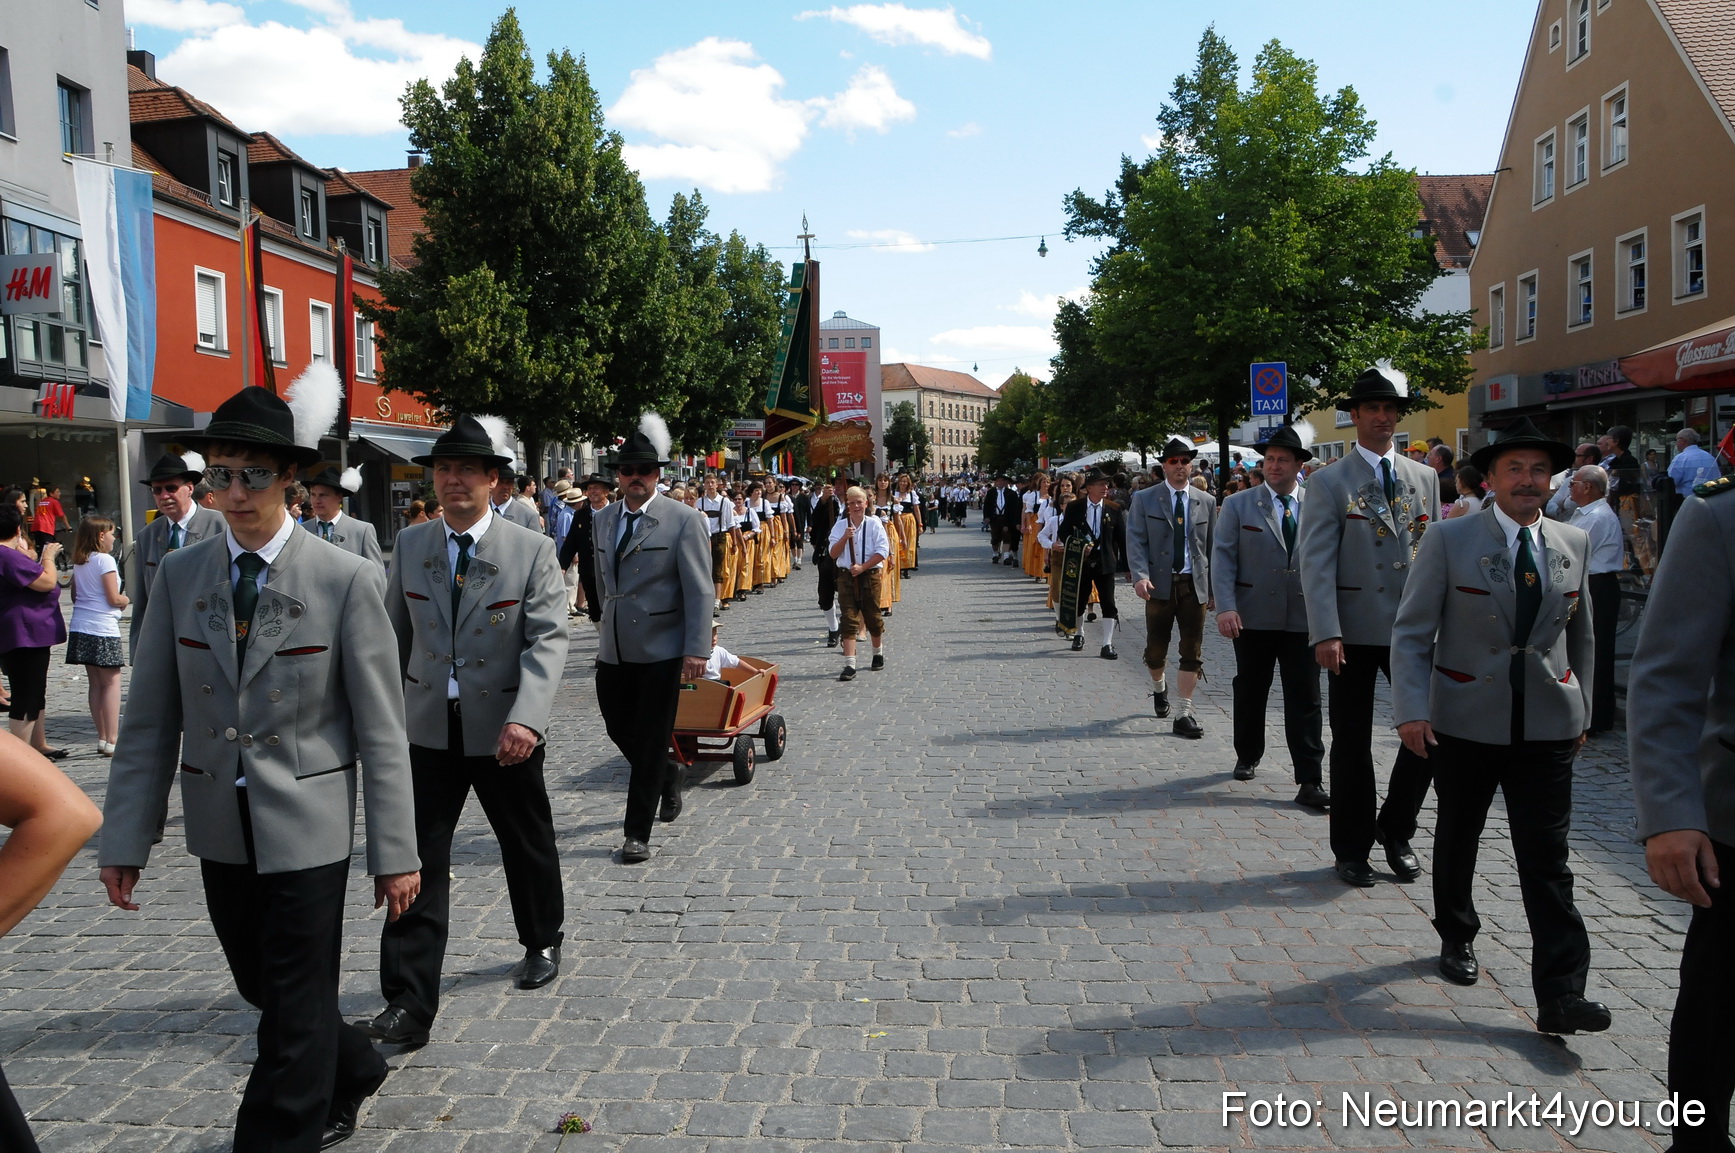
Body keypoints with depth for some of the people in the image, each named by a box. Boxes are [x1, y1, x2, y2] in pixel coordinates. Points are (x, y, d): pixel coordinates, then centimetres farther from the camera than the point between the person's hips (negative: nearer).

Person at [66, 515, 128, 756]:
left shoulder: (79, 562, 11)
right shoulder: (105, 560, -11)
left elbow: (75, 596, 18)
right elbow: (114, 599, -13)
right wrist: (128, 600, 6)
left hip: (81, 628, 8)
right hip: (103, 629, -8)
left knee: (96, 684, 11)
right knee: (112, 683, -3)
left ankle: (103, 738, 15)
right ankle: (111, 741, -6)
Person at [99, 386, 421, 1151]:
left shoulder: (347, 580, -10)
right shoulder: (179, 574, 1)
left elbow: (381, 728, -9)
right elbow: (149, 720, 3)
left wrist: (396, 852, -9)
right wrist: (125, 839, 0)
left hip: (307, 826, -5)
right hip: (220, 828, 5)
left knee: (295, 1004, 3)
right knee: (263, 986, 19)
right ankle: (351, 1075, 45)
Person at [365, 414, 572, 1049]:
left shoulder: (532, 549, -8)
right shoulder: (410, 545, 3)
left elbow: (548, 639, -16)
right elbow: (396, 633, 12)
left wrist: (525, 717, -29)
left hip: (505, 729, -2)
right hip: (429, 728, 2)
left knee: (528, 845, 16)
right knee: (417, 859, -2)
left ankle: (542, 942, 43)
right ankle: (409, 1003, 5)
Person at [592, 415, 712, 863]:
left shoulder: (684, 520, -8)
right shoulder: (602, 519, 10)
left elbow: (699, 590, -12)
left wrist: (696, 651, -17)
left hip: (660, 652, -6)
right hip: (614, 652, 6)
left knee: (650, 742, 0)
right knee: (619, 730, 14)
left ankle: (638, 833, 10)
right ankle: (668, 781, 42)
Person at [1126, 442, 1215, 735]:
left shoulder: (1206, 501, 8)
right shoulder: (1144, 500, 1)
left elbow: (1212, 546, 10)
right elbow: (1136, 541, -6)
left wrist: (1214, 589, 10)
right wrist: (1140, 576, -21)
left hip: (1195, 584, 1)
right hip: (1160, 583, -1)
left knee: (1192, 653, -1)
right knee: (1156, 649, 8)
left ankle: (1184, 713, 5)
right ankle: (1159, 686, 39)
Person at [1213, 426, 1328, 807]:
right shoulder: (1238, 505, 3)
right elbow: (1223, 558, -3)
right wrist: (1225, 607, -15)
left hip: (1304, 618, 0)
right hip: (1254, 617, 0)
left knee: (1305, 701, -1)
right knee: (1250, 693, 13)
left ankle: (1310, 782, 1)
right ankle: (1247, 758, 33)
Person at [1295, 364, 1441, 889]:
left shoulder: (1424, 477, 12)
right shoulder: (1329, 482, -2)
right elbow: (1316, 564, -8)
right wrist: (1326, 633, -17)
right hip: (1354, 629, -3)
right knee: (1352, 744, 5)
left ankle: (1396, 831, 21)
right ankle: (1352, 849, 19)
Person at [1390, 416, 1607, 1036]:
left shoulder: (1574, 544, 7)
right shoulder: (1449, 540, -5)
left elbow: (1580, 635, 16)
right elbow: (1411, 631, -7)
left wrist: (1580, 710, 14)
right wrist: (1412, 710, -15)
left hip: (1548, 726, 2)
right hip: (1465, 722, -2)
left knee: (1547, 858, -2)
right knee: (1457, 839, 15)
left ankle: (1561, 994, 0)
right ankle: (1457, 937, 38)